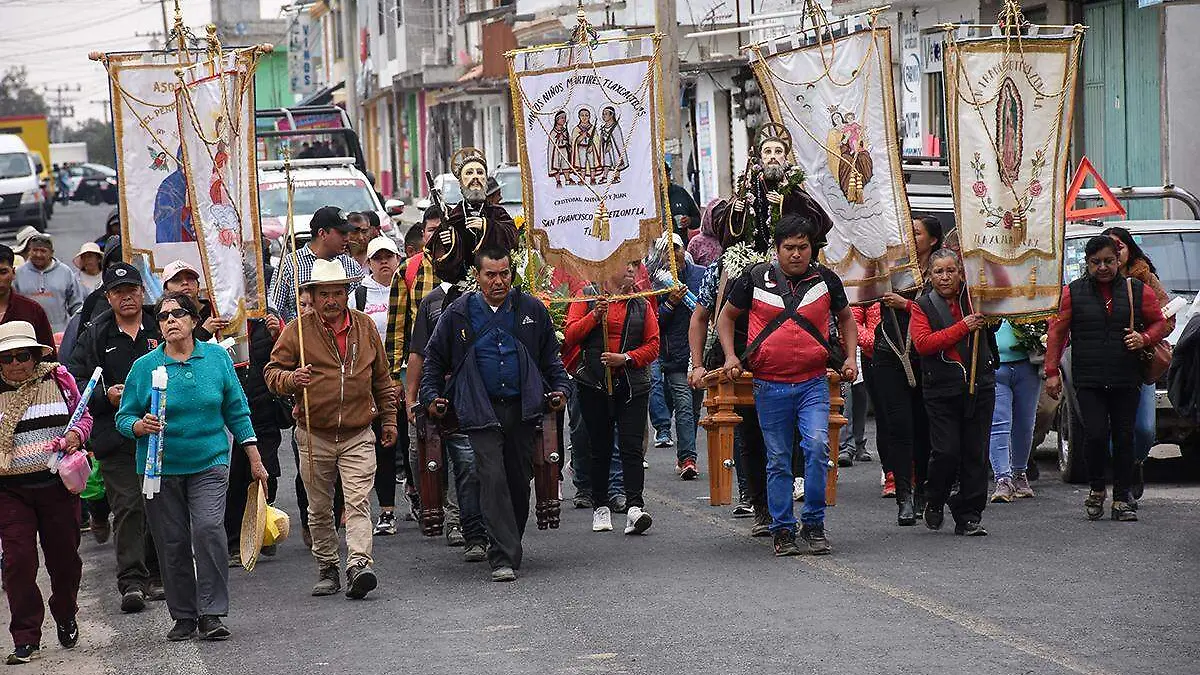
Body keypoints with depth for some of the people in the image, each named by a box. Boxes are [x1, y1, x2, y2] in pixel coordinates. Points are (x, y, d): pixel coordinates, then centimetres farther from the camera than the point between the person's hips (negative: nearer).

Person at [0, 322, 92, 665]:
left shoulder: (58, 379, 1)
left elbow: (83, 416, 12)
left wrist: (75, 435, -8)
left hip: (58, 484, 1)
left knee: (64, 556, 11)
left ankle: (66, 618, 38)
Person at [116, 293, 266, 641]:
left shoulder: (217, 357, 3)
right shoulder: (144, 366, 0)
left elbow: (236, 412, 9)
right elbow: (124, 418, 3)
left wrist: (255, 460, 8)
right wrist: (141, 426, -21)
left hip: (209, 464, -1)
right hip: (162, 467, 1)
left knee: (209, 530, -19)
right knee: (173, 543, 2)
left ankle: (211, 614, -12)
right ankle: (184, 616, 16)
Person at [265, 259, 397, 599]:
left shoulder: (365, 326, 7)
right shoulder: (297, 329, -2)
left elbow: (382, 378, 17)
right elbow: (272, 372, -1)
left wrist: (389, 418, 18)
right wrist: (290, 379, -23)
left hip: (358, 435, 0)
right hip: (315, 436, 0)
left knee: (358, 502, -13)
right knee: (319, 509, 8)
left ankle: (359, 564, -22)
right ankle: (328, 568, 20)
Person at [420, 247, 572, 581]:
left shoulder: (531, 309, 8)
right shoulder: (459, 313, 3)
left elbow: (551, 357, 18)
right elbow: (434, 357, 13)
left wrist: (560, 388, 6)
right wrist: (431, 395, 4)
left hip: (522, 408, 2)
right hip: (481, 412, -2)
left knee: (520, 480, 7)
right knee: (493, 479, -13)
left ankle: (510, 548, 24)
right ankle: (503, 557, -16)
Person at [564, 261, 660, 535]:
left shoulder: (642, 304, 11)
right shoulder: (588, 296, 5)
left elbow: (653, 345, 6)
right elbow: (570, 336, -2)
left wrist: (626, 358, -9)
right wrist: (594, 315, -15)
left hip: (633, 386, 1)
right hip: (595, 386, -1)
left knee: (632, 446, -10)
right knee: (600, 447, 7)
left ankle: (634, 507, -17)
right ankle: (600, 507, 18)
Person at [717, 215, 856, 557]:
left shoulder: (826, 280, 4)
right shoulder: (756, 278, 1)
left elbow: (846, 318, 21)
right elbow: (727, 316, 14)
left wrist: (850, 359, 10)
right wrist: (730, 355, 2)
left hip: (813, 384, 0)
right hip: (770, 385, 0)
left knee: (817, 446, -18)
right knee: (778, 461, 5)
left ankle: (814, 523, -5)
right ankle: (782, 531, 15)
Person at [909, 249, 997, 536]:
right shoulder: (923, 306, 4)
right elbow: (922, 343, -10)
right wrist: (962, 327, -15)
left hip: (979, 387, 2)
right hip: (942, 391, -2)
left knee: (975, 453, 1)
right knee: (946, 452, -9)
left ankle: (968, 517, 9)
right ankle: (935, 501, 18)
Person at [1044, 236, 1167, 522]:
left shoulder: (1139, 291, 7)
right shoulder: (1073, 292, 5)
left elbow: (1160, 323, 15)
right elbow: (1057, 332, 5)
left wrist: (1143, 338, -7)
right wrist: (1052, 372, -1)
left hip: (1126, 380, 1)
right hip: (1088, 380, -1)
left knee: (1124, 438, 1)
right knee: (1096, 434, -12)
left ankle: (1122, 499, 10)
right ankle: (1097, 489, 11)